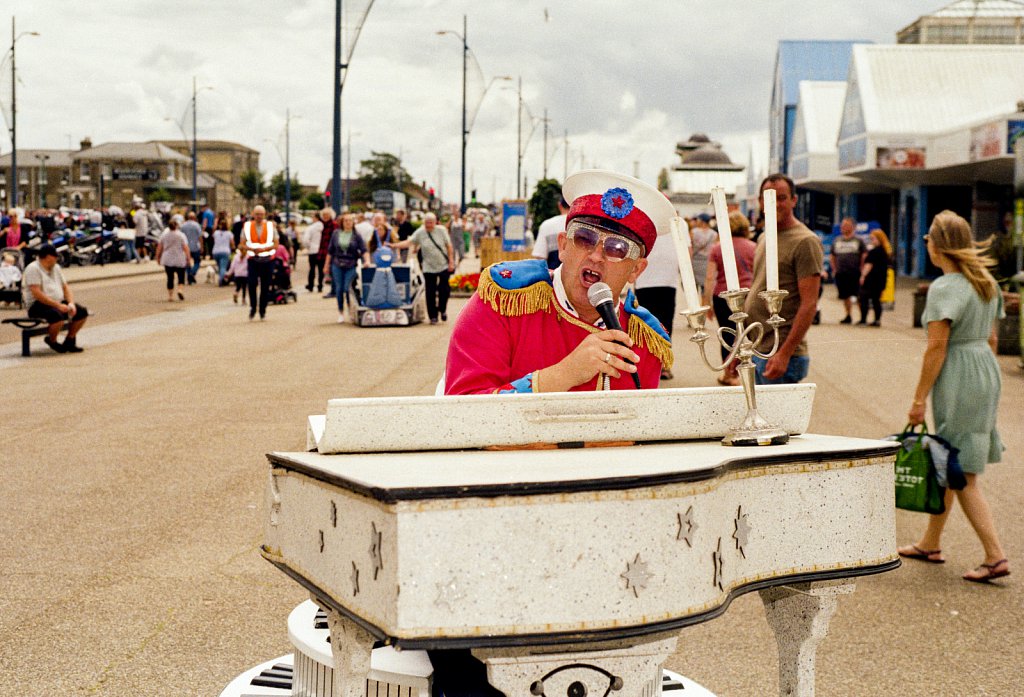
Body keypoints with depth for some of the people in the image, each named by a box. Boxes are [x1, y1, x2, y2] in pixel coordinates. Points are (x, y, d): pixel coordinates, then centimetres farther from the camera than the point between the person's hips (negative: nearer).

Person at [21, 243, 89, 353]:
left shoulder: (56, 267, 16)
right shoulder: (33, 269, -11)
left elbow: (65, 287, 17)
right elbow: (37, 294, -20)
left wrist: (71, 303, -4)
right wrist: (58, 305, -23)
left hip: (58, 303, 8)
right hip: (37, 305, -8)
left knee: (82, 312, -8)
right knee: (58, 315, -36)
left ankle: (69, 342, 7)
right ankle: (52, 341, -7)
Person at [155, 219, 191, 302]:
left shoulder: (164, 235, 3)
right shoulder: (181, 235, -6)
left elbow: (159, 248, 7)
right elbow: (186, 248, -11)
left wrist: (158, 257, 17)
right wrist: (189, 258, -7)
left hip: (167, 260, 2)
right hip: (180, 260, -2)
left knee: (170, 278, 8)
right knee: (181, 276, 11)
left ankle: (170, 296, 5)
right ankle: (180, 289, -12)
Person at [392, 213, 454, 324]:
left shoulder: (441, 230, -2)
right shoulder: (419, 233, -3)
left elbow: (449, 246, 2)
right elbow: (409, 242, -11)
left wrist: (451, 262, -3)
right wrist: (394, 245, -25)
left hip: (444, 266, 0)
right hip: (429, 268, 0)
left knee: (444, 289, 0)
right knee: (430, 293, -1)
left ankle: (442, 309, 26)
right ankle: (433, 316, 9)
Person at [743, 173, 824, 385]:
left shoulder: (805, 242, -11)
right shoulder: (764, 239, 16)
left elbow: (809, 304, -16)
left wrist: (784, 354, -22)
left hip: (781, 355, -8)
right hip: (754, 350, 8)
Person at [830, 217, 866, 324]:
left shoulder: (858, 241, 3)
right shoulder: (836, 241, 13)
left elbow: (864, 257, 2)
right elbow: (833, 257, 21)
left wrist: (862, 270, -5)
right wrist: (834, 269, 11)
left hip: (855, 274, -4)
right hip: (841, 274, 4)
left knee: (859, 295, -7)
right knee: (845, 296, 9)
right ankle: (848, 316, 21)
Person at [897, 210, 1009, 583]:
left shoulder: (944, 289, -15)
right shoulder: (986, 283, 11)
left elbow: (937, 347, -18)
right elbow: (991, 338, 16)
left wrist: (919, 398, -14)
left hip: (958, 379, -9)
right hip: (987, 370, 9)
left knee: (962, 473, -4)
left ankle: (995, 556, -8)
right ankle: (930, 543, 28)